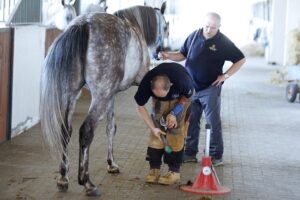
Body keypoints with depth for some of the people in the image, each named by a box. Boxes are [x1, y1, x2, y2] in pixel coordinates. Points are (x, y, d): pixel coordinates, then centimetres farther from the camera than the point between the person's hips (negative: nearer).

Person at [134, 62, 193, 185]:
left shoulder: (182, 80, -42)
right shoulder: (146, 84, -35)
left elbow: (188, 96, -18)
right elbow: (140, 107, -17)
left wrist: (174, 113, -25)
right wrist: (153, 128, -21)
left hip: (181, 97, -2)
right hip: (159, 102, 2)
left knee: (175, 130, -14)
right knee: (156, 130, -10)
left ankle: (174, 171, -8)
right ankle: (154, 169, -3)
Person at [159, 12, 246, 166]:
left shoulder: (223, 42, -7)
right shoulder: (194, 36, 2)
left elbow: (241, 60, -1)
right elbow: (182, 54, 13)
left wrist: (225, 75, -7)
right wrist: (168, 56, -6)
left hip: (210, 89, -4)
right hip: (190, 87, 4)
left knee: (213, 122, -1)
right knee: (190, 121, 9)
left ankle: (216, 156, 6)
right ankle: (190, 153, 19)